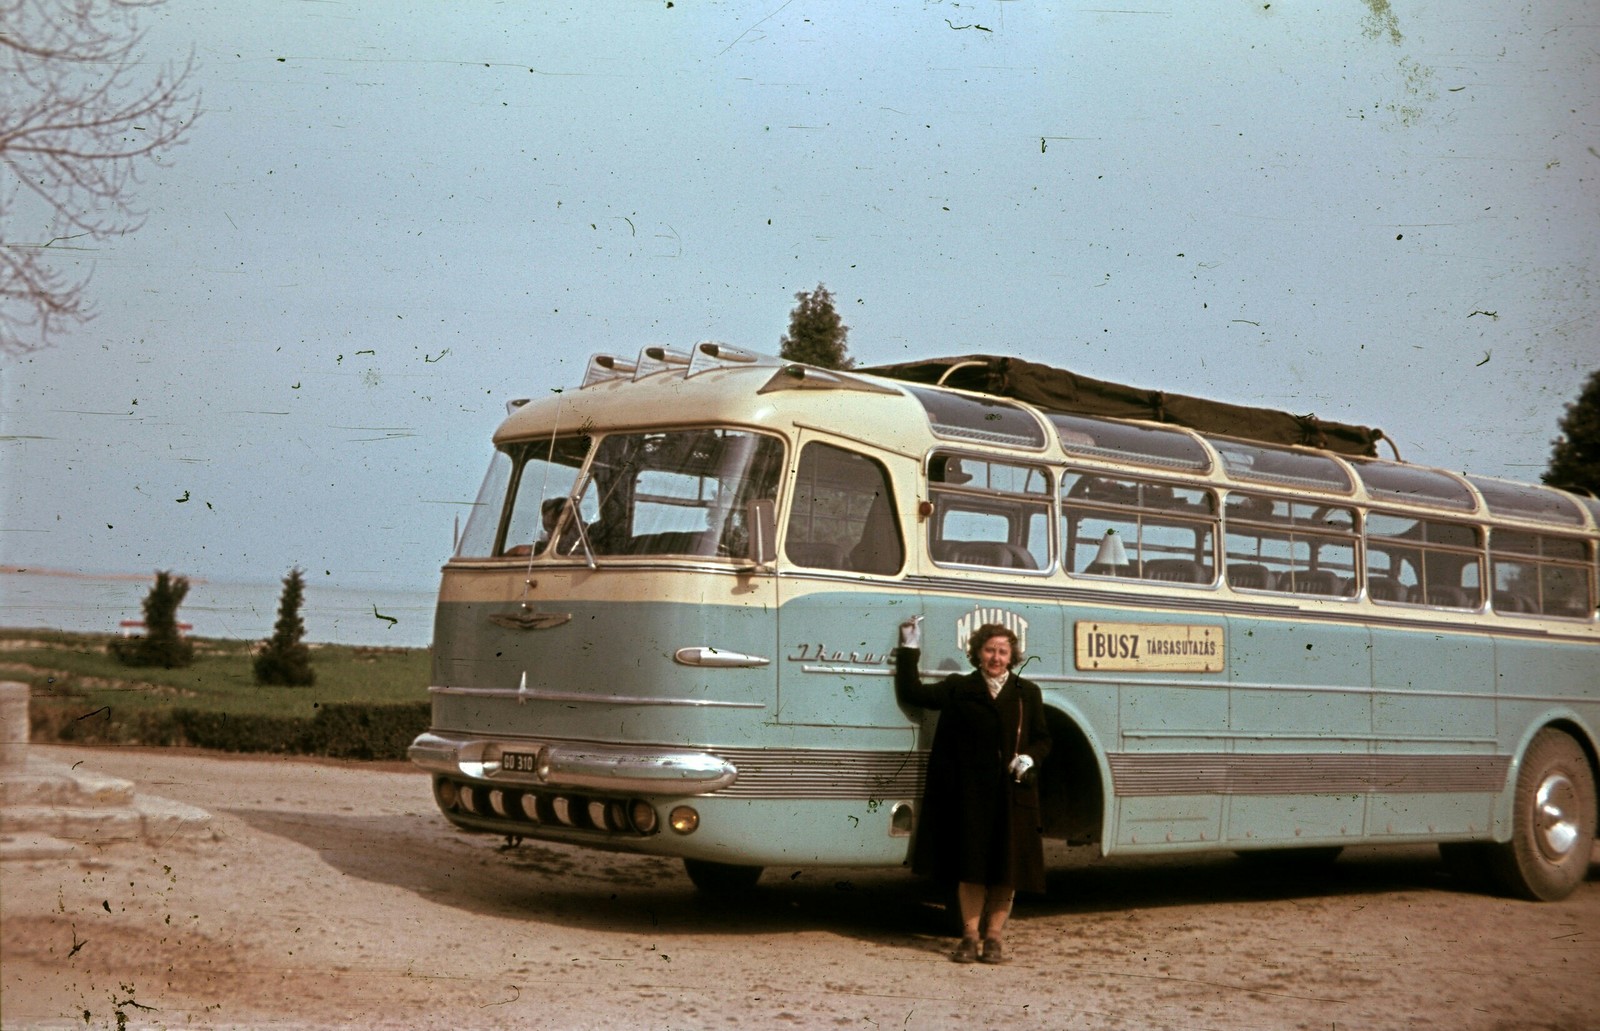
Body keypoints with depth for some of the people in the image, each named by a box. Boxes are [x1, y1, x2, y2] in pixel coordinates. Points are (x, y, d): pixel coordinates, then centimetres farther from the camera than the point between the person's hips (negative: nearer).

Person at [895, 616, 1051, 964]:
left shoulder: (1027, 693, 11)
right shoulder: (958, 688, 8)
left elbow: (1043, 739, 12)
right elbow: (911, 693, 4)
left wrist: (1029, 758, -8)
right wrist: (909, 650, 3)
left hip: (1013, 795, 1)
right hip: (970, 794, -1)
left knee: (1007, 869, 2)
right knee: (971, 867, 2)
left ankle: (994, 937, 11)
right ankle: (970, 936, 10)